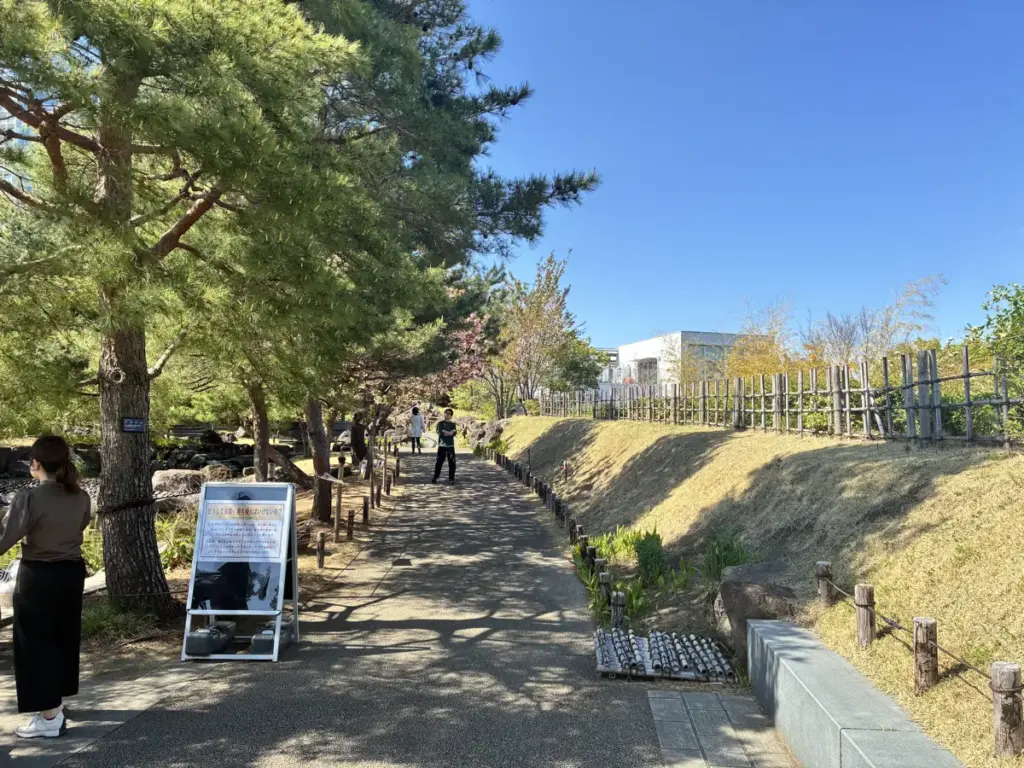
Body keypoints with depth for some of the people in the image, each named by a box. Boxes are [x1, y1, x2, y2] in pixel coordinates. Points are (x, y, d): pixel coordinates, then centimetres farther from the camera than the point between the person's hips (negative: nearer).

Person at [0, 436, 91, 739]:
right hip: (72, 572, 6)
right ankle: (56, 703, 35)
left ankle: (49, 717, 9)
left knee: (36, 643, 6)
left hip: (38, 577, -6)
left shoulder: (29, 499, -20)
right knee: (65, 638, 19)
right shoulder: (81, 498, -3)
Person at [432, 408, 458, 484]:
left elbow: (454, 433, -2)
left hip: (450, 446, 2)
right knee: (439, 462, -2)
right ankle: (435, 477, 8)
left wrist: (445, 432, -13)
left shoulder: (453, 424, 14)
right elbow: (439, 432, -9)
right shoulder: (440, 423, 8)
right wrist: (450, 432, -10)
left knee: (452, 463, -3)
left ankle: (451, 479, 3)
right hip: (441, 446, -2)